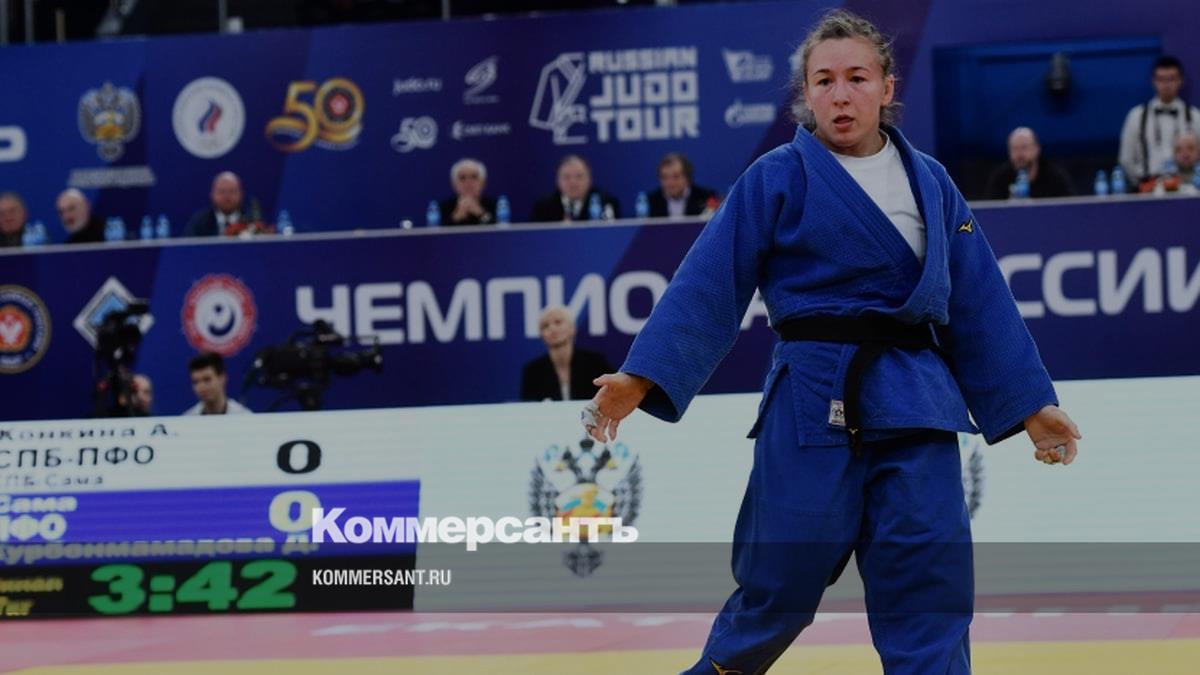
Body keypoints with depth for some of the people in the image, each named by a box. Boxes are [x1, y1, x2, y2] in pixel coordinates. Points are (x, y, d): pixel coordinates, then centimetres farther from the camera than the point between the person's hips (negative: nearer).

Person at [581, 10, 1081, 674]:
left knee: (927, 595, 0)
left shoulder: (929, 183, 11)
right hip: (812, 403, -3)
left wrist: (1029, 402, 11)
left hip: (915, 402, 3)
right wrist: (641, 377, -16)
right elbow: (708, 285, -6)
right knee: (779, 577, 0)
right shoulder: (777, 179, -1)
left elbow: (978, 302, 14)